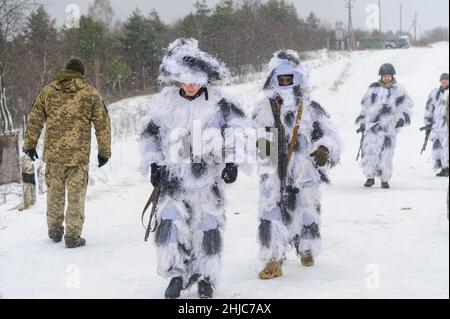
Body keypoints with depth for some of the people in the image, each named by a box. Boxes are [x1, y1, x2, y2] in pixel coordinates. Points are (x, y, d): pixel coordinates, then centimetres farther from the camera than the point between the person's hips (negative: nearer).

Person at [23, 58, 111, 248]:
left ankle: (54, 231, 29)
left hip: (53, 153, 2)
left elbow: (35, 121, 9)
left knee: (54, 192, 16)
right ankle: (73, 237, 6)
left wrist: (29, 145, 18)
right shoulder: (91, 94, 2)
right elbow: (103, 124, 2)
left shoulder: (48, 92, 7)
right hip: (79, 154, -2)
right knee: (76, 195, 4)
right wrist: (104, 151, 9)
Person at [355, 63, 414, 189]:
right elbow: (365, 105, 18)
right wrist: (362, 122, 16)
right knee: (369, 150, -10)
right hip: (373, 124, 1)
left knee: (387, 153, -5)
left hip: (390, 126, -1)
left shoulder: (399, 89, 6)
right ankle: (370, 177, 3)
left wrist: (403, 118, -11)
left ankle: (385, 179, 8)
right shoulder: (373, 88, 10)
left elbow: (407, 104, 5)